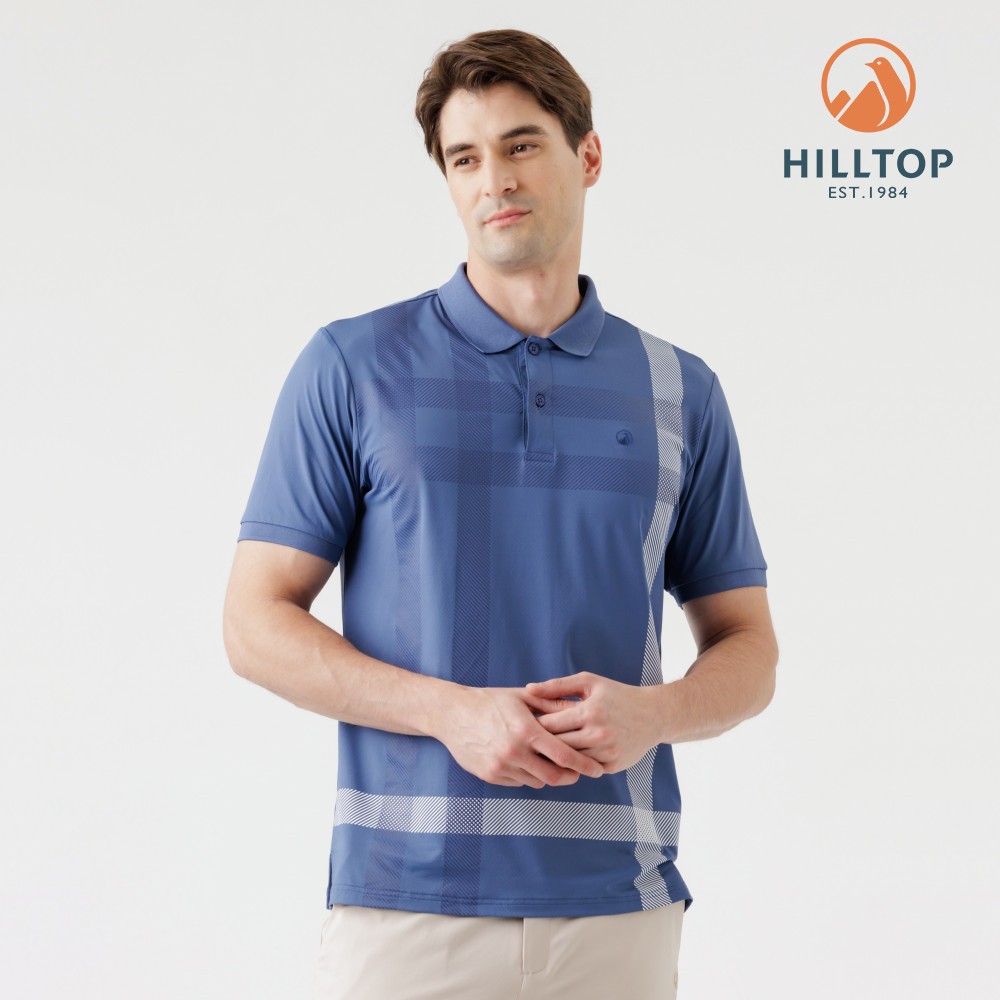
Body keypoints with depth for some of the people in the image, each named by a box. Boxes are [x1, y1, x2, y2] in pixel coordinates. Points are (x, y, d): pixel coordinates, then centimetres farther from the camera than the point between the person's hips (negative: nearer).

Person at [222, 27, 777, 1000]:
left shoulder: (680, 393, 7)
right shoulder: (351, 367, 1)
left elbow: (745, 648, 11)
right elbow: (257, 624, -1)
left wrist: (651, 714, -11)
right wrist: (452, 711, -15)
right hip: (404, 898, -2)